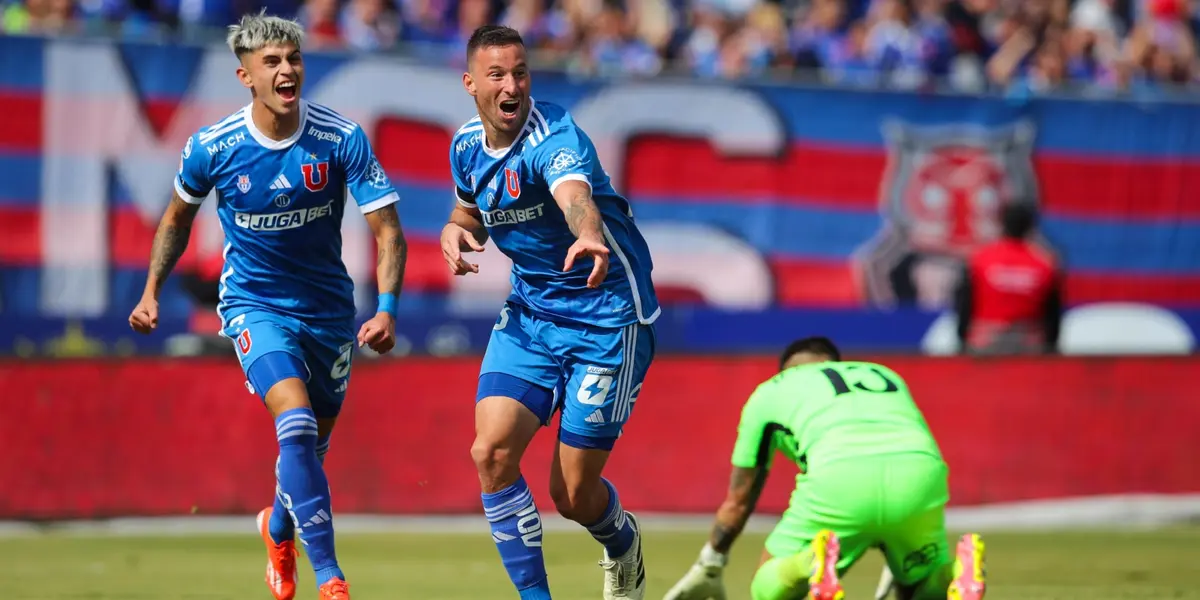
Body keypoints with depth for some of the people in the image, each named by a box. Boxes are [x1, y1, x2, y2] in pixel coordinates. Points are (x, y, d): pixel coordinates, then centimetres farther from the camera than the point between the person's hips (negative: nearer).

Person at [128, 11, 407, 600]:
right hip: (253, 303, -2)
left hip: (329, 306, 2)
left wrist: (386, 309, -26)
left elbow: (387, 229, -13)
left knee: (312, 442, 15)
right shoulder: (211, 147, -13)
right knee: (296, 422, -24)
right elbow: (178, 216, 8)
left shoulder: (343, 140, -15)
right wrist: (151, 291, 6)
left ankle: (279, 529, 49)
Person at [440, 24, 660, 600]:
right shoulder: (467, 146, 0)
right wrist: (455, 231, -4)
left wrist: (590, 238, -69)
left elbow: (575, 195, -46)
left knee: (573, 494, -2)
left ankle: (622, 542, 35)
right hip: (530, 310, 6)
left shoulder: (554, 136, -23)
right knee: (492, 451, -15)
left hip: (607, 317, -6)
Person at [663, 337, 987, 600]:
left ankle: (812, 565, -21)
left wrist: (707, 570, 50)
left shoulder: (770, 391, 31)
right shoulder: (887, 376, 39)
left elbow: (739, 500, 36)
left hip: (839, 475, -3)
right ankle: (959, 569, -13)